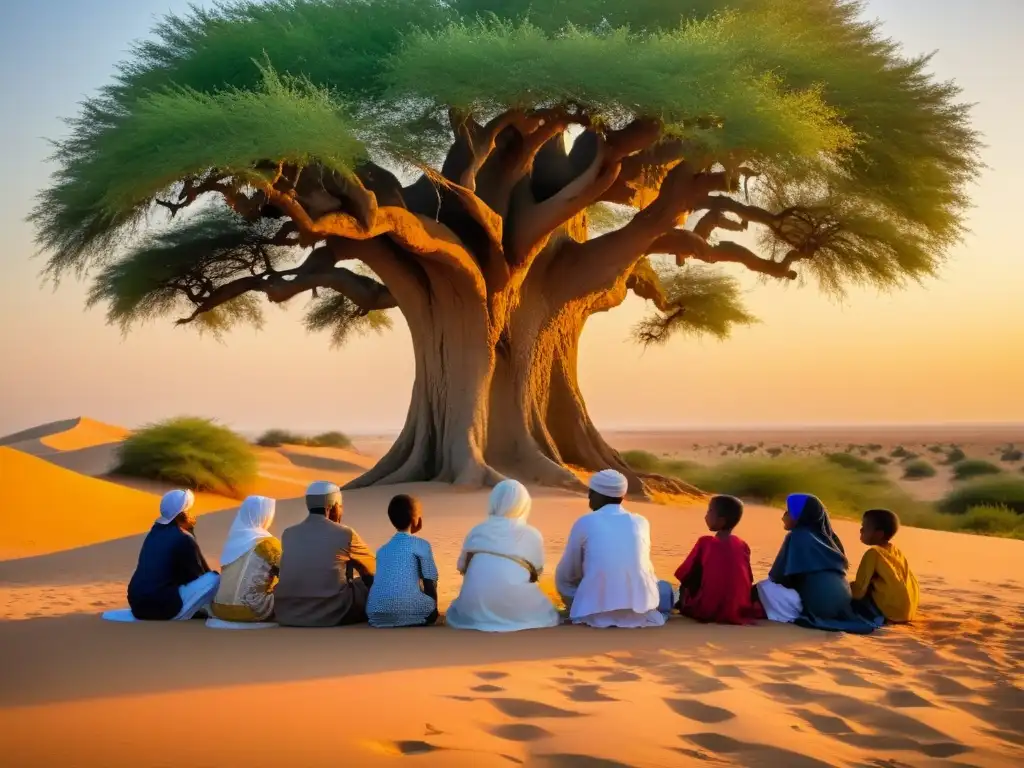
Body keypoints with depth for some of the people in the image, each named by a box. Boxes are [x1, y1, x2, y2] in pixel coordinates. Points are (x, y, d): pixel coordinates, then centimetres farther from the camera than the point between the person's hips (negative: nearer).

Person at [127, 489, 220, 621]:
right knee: (214, 579, -4)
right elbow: (196, 576, 3)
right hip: (162, 607, -9)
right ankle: (179, 615, -5)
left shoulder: (156, 531, 14)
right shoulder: (184, 539, -10)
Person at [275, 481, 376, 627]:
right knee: (371, 582, 16)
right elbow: (372, 568, 16)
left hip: (286, 614, 5)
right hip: (331, 614, -5)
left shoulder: (288, 534, 8)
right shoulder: (345, 533, -2)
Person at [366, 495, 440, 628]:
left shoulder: (383, 549, 22)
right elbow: (430, 583, 7)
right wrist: (432, 610, 22)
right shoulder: (422, 545, 6)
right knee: (430, 610, 27)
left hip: (376, 616, 4)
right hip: (409, 611, -4)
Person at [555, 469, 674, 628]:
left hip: (596, 613, -2)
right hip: (640, 612, 2)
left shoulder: (584, 523, 1)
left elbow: (566, 574, 10)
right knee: (665, 588, 32)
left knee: (562, 579, 27)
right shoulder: (640, 522, 8)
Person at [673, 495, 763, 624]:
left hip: (707, 611, -1)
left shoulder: (705, 543, -10)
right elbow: (748, 580, 9)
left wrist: (683, 600, 17)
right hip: (739, 611, 1)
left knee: (685, 587, 26)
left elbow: (684, 576, -1)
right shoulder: (742, 545, 0)